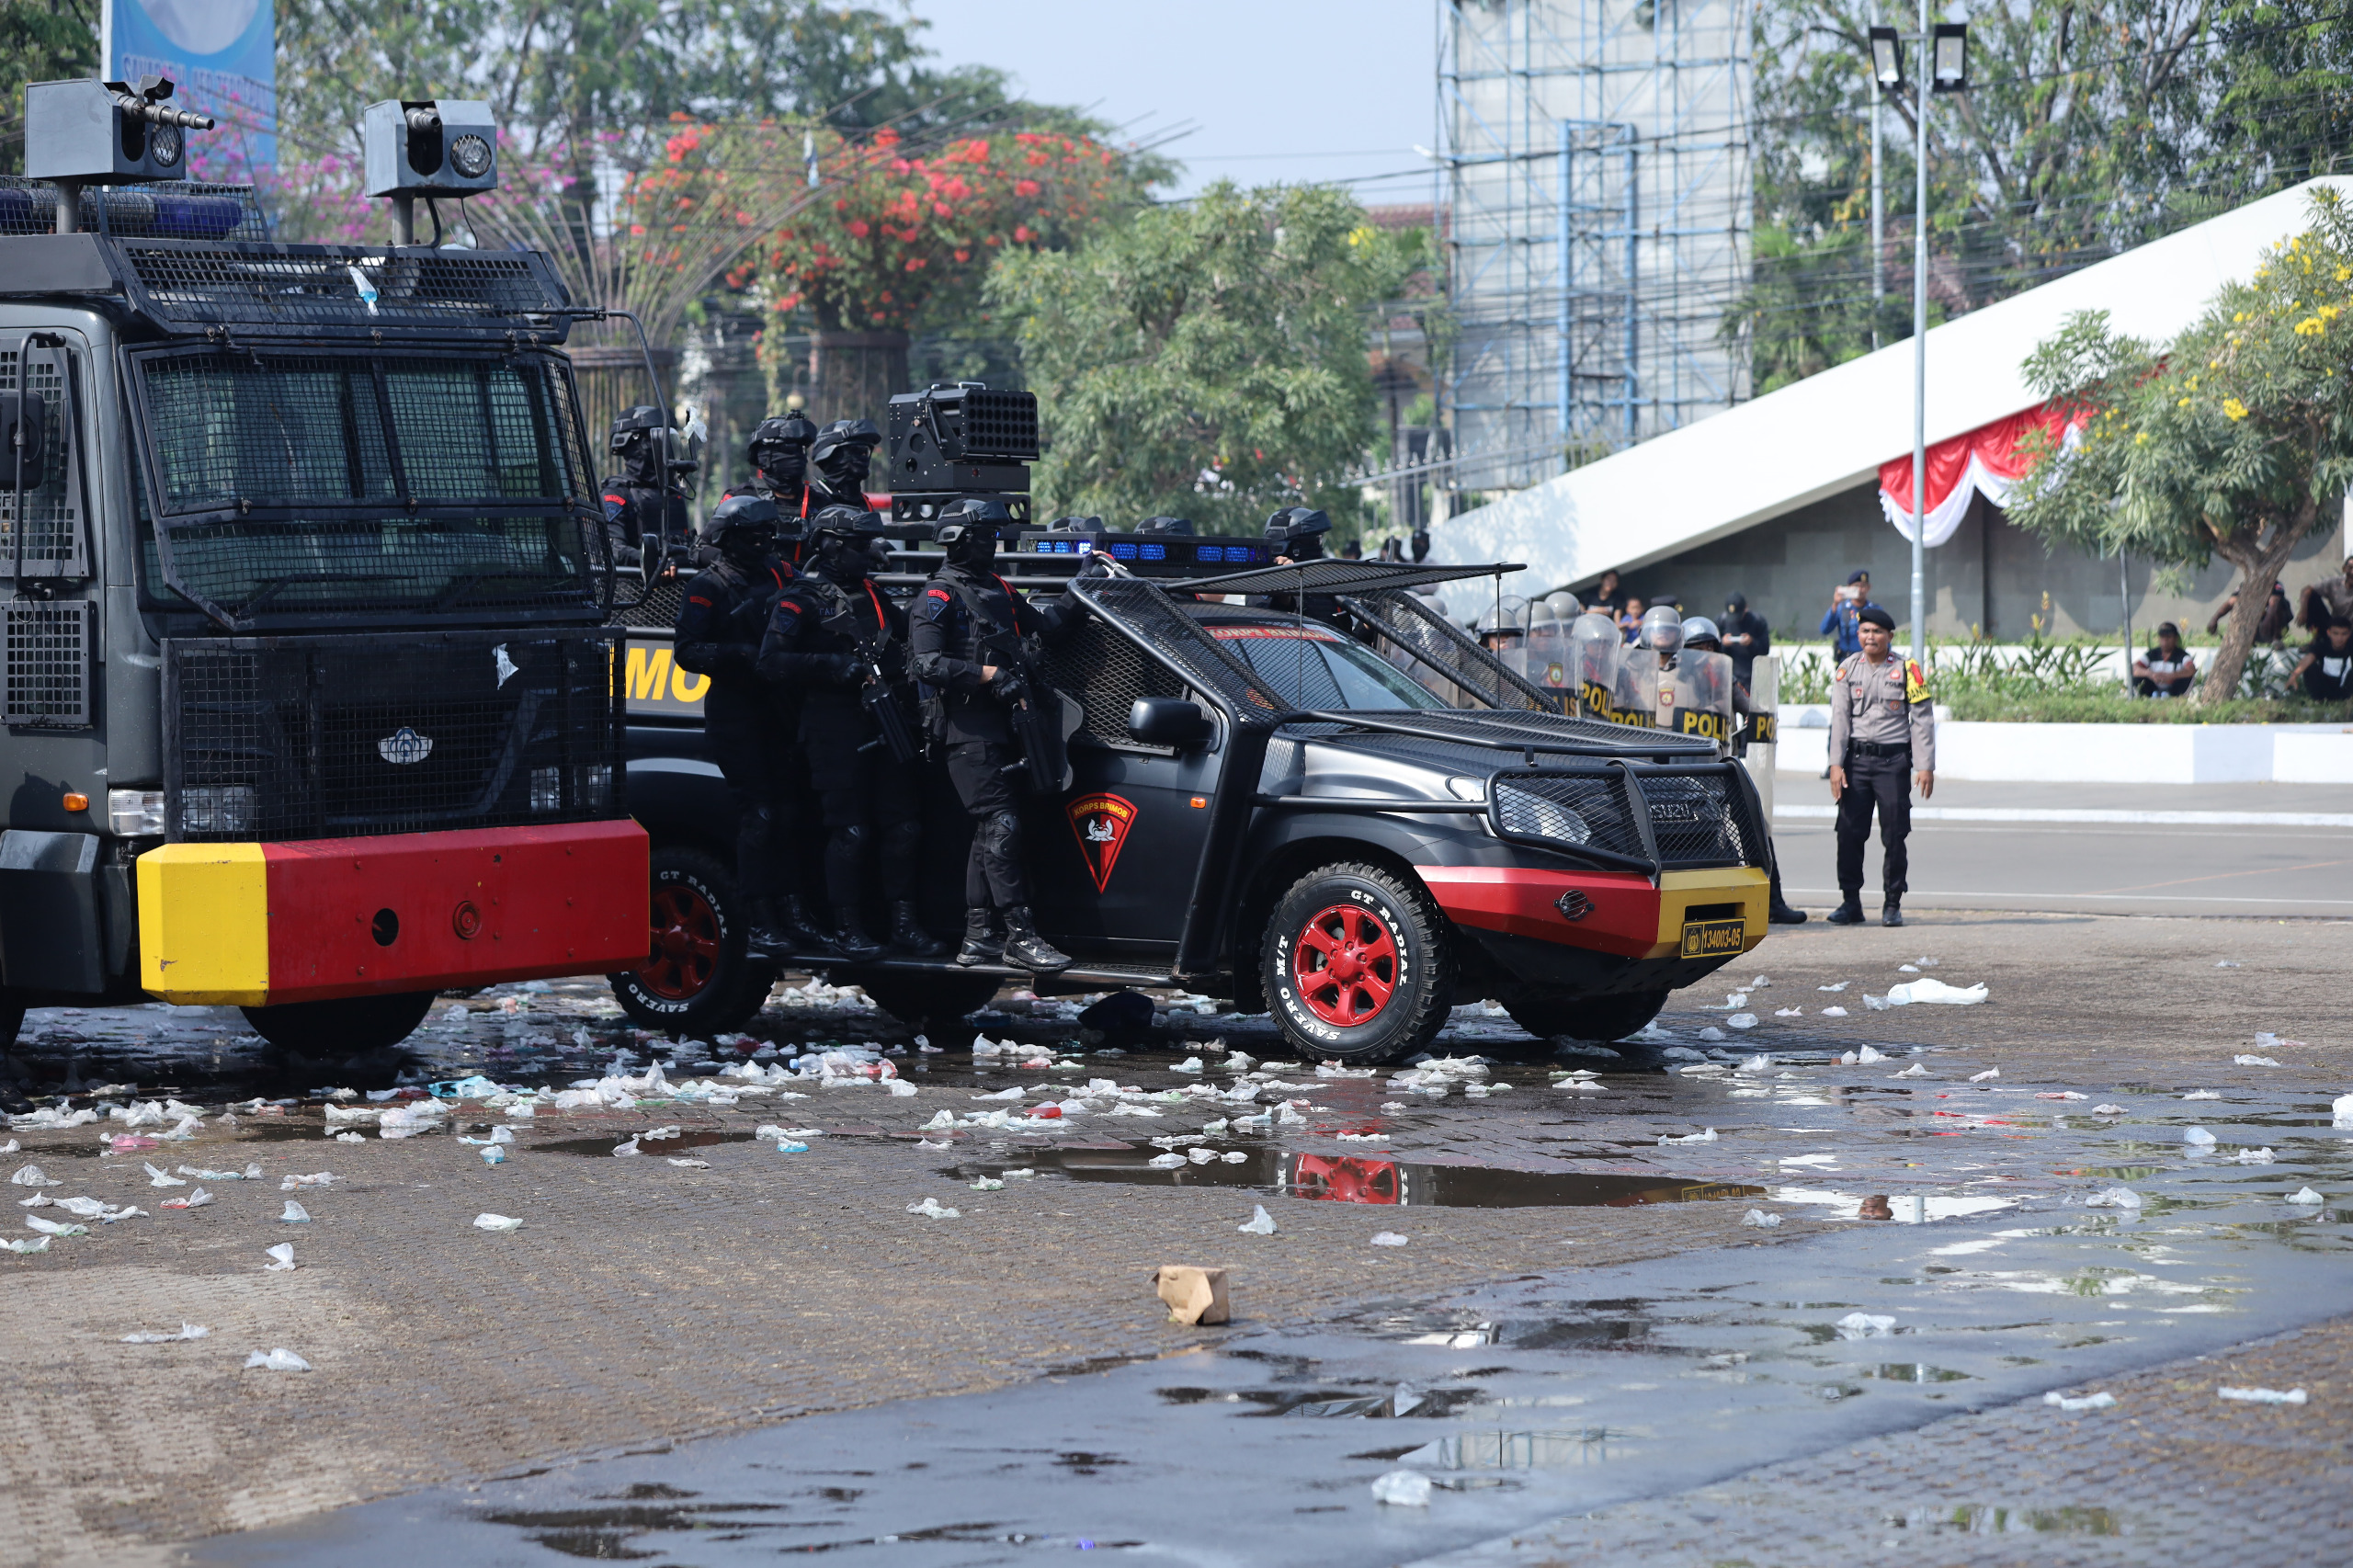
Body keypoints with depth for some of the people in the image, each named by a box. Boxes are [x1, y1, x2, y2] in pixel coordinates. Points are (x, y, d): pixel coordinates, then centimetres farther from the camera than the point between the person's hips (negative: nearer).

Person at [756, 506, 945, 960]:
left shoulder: (869, 595, 20)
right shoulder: (801, 600, -3)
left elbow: (907, 630, 37)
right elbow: (772, 663, -13)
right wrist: (839, 666, -19)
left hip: (885, 724, 7)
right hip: (835, 731, -7)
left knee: (903, 824, 4)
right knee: (850, 832, -7)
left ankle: (903, 923, 11)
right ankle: (847, 929, 1)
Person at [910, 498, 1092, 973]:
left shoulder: (999, 591, 22)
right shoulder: (941, 596, -5)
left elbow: (1048, 622, 24)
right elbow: (927, 665, -15)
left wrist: (1083, 585, 13)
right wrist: (989, 674, -20)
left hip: (1001, 728, 9)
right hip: (969, 732, -9)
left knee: (989, 834, 9)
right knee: (1001, 827, -14)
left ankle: (979, 935, 13)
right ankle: (1019, 934, -17)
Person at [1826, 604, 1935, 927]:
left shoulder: (1906, 670, 2)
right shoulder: (1847, 669, 7)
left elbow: (1922, 720, 1)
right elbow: (1840, 718, 4)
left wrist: (1925, 766, -5)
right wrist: (1836, 764, -4)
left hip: (1894, 760, -2)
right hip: (1856, 758, 2)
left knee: (1894, 836, -1)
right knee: (1849, 833, 0)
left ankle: (1893, 904, 7)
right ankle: (1850, 902, 10)